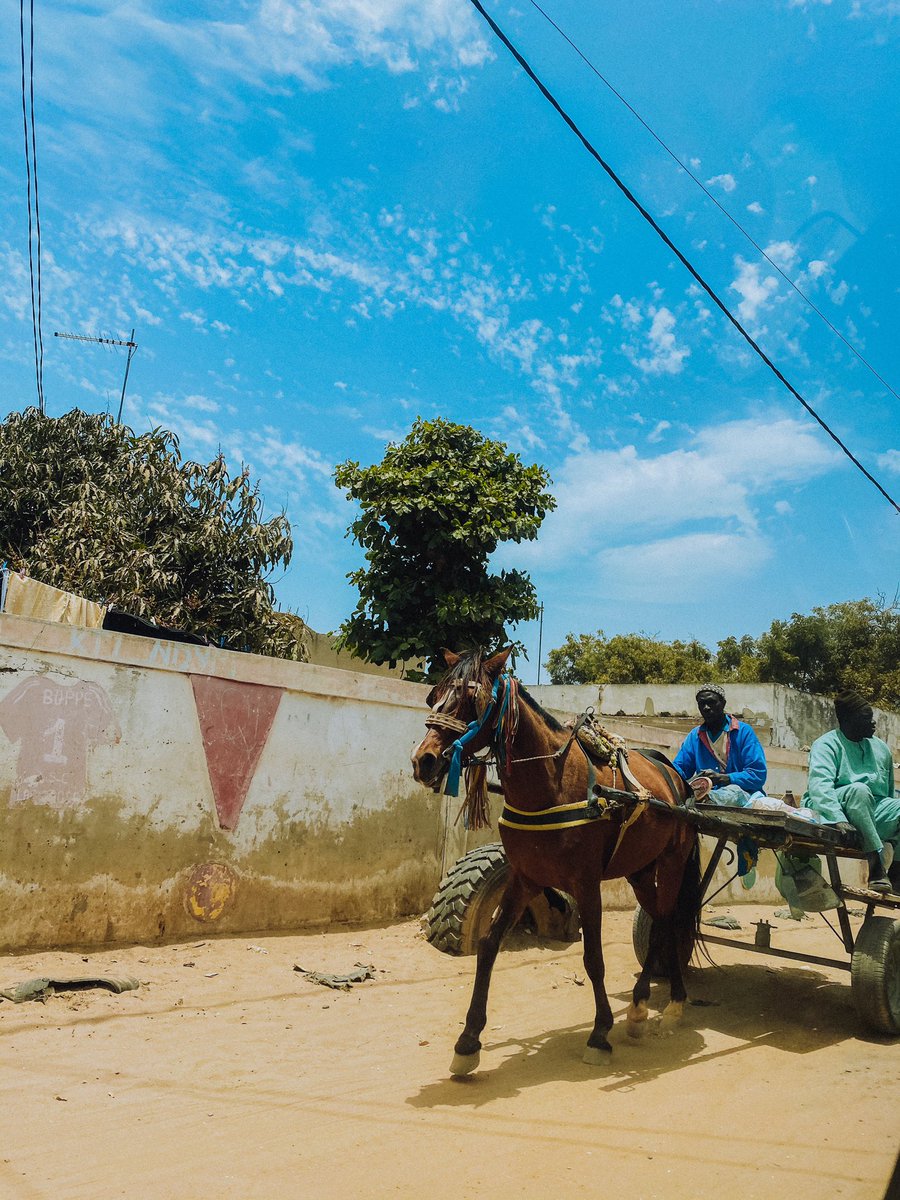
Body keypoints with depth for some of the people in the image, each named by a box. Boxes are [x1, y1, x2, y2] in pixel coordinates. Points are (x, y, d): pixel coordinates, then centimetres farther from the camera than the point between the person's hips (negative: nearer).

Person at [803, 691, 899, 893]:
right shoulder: (826, 745, -4)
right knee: (858, 789, -35)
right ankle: (876, 863, -34)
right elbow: (819, 785, -21)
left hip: (872, 813, 6)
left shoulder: (881, 748, 16)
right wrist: (839, 820, -34)